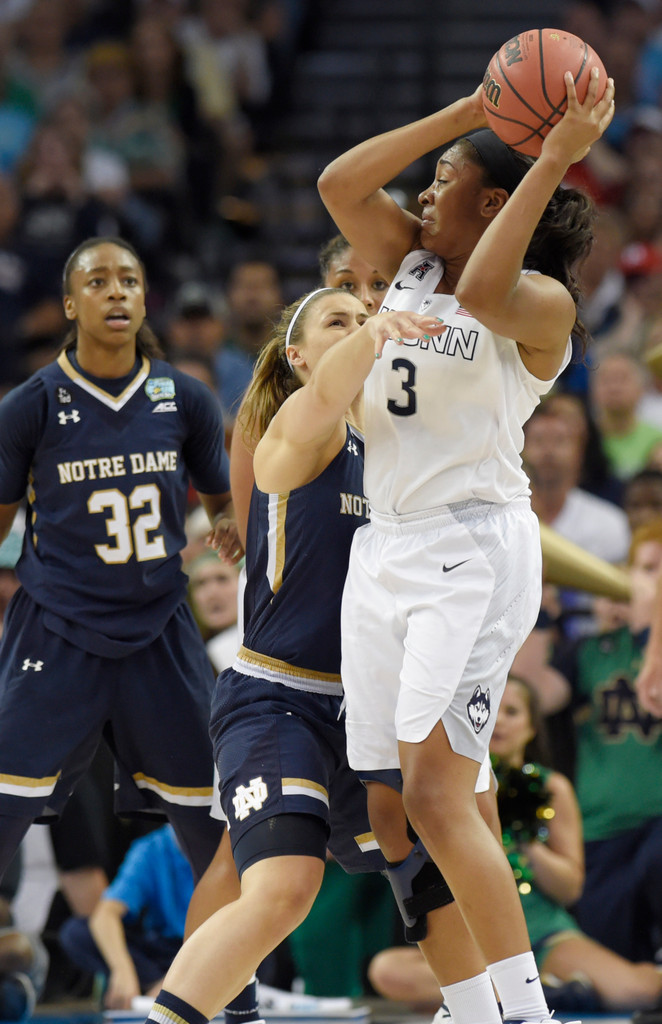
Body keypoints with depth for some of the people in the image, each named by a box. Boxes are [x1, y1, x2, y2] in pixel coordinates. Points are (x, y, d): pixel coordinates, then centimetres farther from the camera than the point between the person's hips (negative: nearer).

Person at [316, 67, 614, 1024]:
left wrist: (553, 159, -28)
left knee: (437, 794, -20)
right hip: (387, 550, 8)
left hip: (473, 550, -8)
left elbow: (484, 290, -30)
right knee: (393, 812, 4)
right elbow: (340, 183, 4)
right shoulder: (411, 263, 14)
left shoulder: (542, 302, -8)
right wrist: (468, 113, 0)